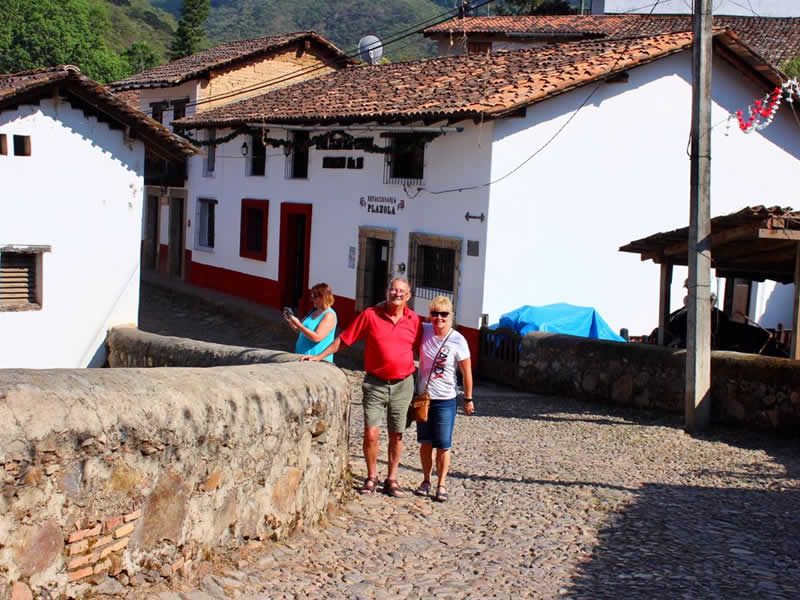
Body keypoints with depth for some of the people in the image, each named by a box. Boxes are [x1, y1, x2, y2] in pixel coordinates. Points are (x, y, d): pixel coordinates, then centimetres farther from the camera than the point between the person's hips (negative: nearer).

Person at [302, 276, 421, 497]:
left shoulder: (414, 320, 0)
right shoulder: (370, 315, -6)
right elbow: (343, 338, 0)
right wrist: (319, 356, -5)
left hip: (403, 384, 2)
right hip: (375, 383, -1)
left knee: (396, 435, 9)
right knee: (371, 433, -6)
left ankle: (392, 479, 22)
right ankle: (371, 477, 13)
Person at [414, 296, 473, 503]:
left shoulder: (458, 341, -13)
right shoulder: (423, 331, -4)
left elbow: (466, 373, -6)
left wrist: (468, 399, -1)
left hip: (445, 400, -3)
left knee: (443, 445, 0)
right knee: (425, 442, 12)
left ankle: (441, 484, 13)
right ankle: (426, 480, 26)